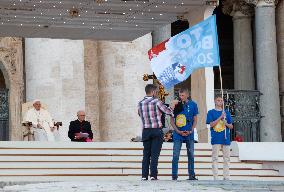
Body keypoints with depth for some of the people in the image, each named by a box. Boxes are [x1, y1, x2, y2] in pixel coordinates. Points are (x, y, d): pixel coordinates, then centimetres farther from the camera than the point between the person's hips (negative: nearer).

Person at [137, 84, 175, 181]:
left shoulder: (140, 104, 6)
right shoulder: (156, 101, -7)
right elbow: (168, 111, -4)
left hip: (146, 131, 4)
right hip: (157, 131, -4)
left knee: (146, 154, 7)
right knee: (154, 154, -2)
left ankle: (144, 175, 2)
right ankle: (153, 175, -8)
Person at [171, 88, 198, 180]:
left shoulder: (193, 104, 2)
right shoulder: (176, 105, -1)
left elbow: (195, 120, 7)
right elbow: (172, 120, 2)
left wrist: (191, 131, -7)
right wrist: (178, 131, -9)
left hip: (189, 134, 1)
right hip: (178, 134, -1)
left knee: (191, 155, 5)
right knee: (175, 155, -3)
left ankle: (191, 175, 12)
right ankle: (174, 175, 2)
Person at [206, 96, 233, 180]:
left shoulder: (226, 112, 13)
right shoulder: (211, 112, 5)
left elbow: (231, 126, 13)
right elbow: (211, 124, -7)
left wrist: (226, 124, -9)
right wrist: (220, 117, -14)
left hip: (226, 138, 3)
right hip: (216, 138, -3)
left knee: (227, 158, 3)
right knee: (215, 158, -3)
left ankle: (226, 177, 8)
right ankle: (215, 177, -3)